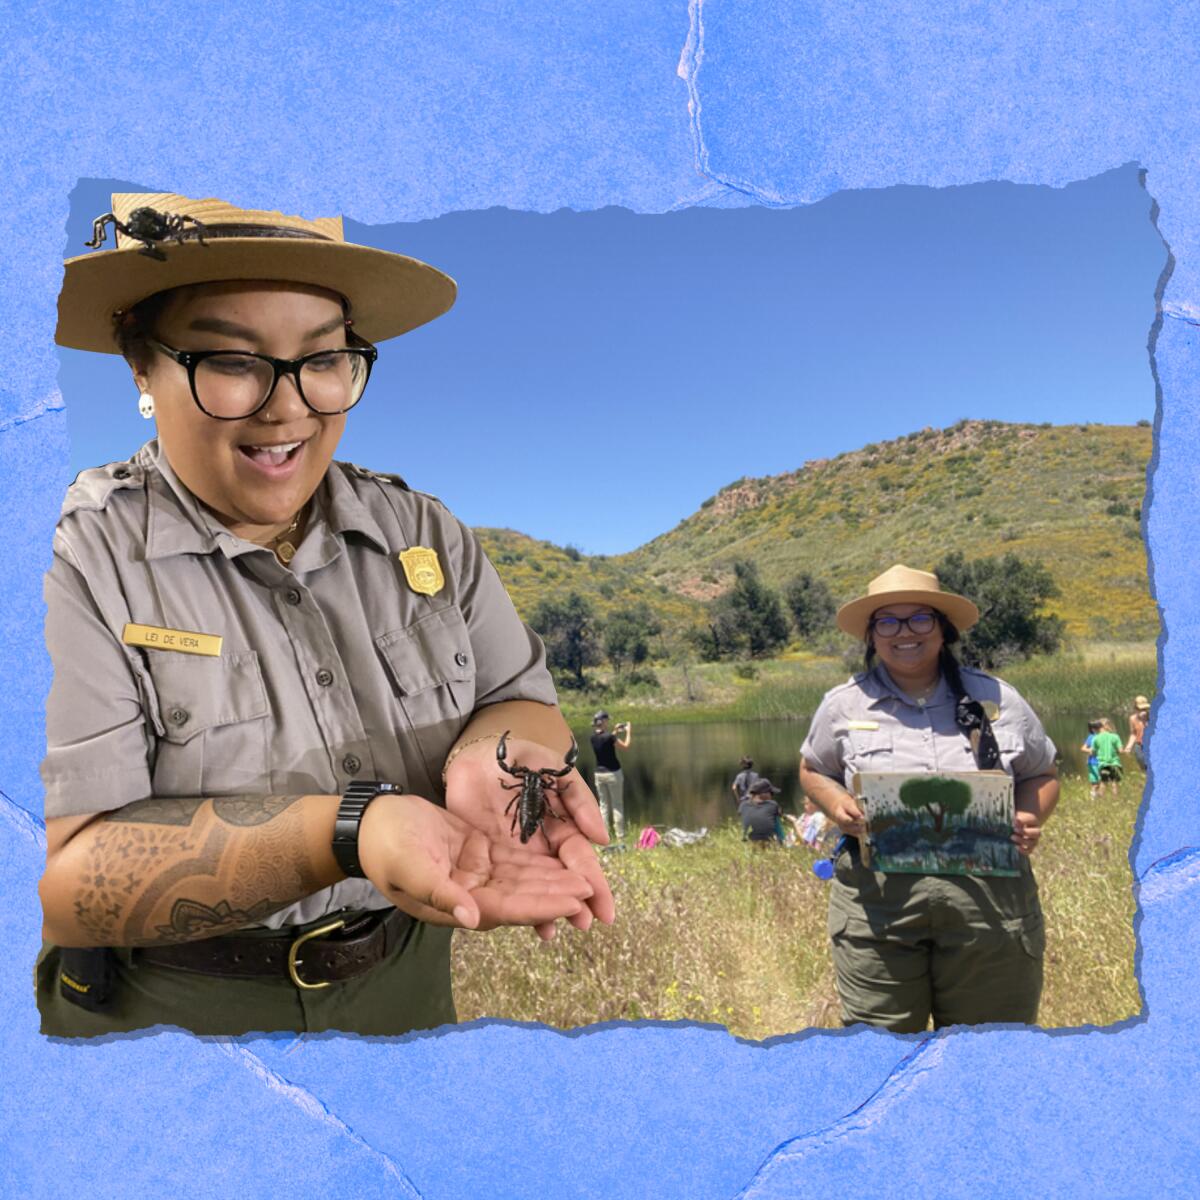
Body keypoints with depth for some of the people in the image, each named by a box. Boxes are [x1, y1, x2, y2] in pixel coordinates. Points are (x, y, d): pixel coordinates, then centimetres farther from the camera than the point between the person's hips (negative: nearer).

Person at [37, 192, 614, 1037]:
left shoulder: (424, 532, -4)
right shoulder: (78, 563, -18)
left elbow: (522, 699, -4)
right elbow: (61, 877, -24)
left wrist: (493, 758, -27)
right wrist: (349, 831, -37)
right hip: (165, 1006, -3)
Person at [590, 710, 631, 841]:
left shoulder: (593, 737, 1)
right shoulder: (609, 737, -18)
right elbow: (626, 746, -6)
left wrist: (615, 731, 21)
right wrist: (628, 732, 5)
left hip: (599, 774, 6)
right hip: (613, 773, -6)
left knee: (603, 805, 10)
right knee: (617, 805, 3)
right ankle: (620, 836, 5)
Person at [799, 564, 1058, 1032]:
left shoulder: (998, 699, 6)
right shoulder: (843, 705, 5)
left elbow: (1042, 775, 17)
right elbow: (813, 770, 17)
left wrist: (1030, 818, -5)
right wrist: (837, 805, -5)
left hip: (991, 894, 1)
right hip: (877, 898, -1)